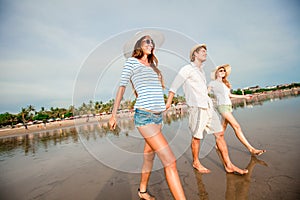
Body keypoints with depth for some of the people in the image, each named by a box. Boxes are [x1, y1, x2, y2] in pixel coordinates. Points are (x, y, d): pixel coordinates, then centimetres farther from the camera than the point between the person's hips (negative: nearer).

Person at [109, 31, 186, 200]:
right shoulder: (132, 61, 1)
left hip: (158, 116, 7)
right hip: (144, 116, -7)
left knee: (149, 154, 19)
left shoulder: (153, 64, 19)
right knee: (170, 162, -12)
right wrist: (114, 114, -1)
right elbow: (122, 87, 0)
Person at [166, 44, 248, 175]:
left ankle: (228, 165, 15)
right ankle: (196, 163, 23)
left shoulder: (201, 71, 23)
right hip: (197, 107, -8)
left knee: (219, 134, 6)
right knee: (196, 137, 3)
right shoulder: (187, 69, -2)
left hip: (208, 106, 8)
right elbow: (174, 86, -8)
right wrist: (168, 102, -16)